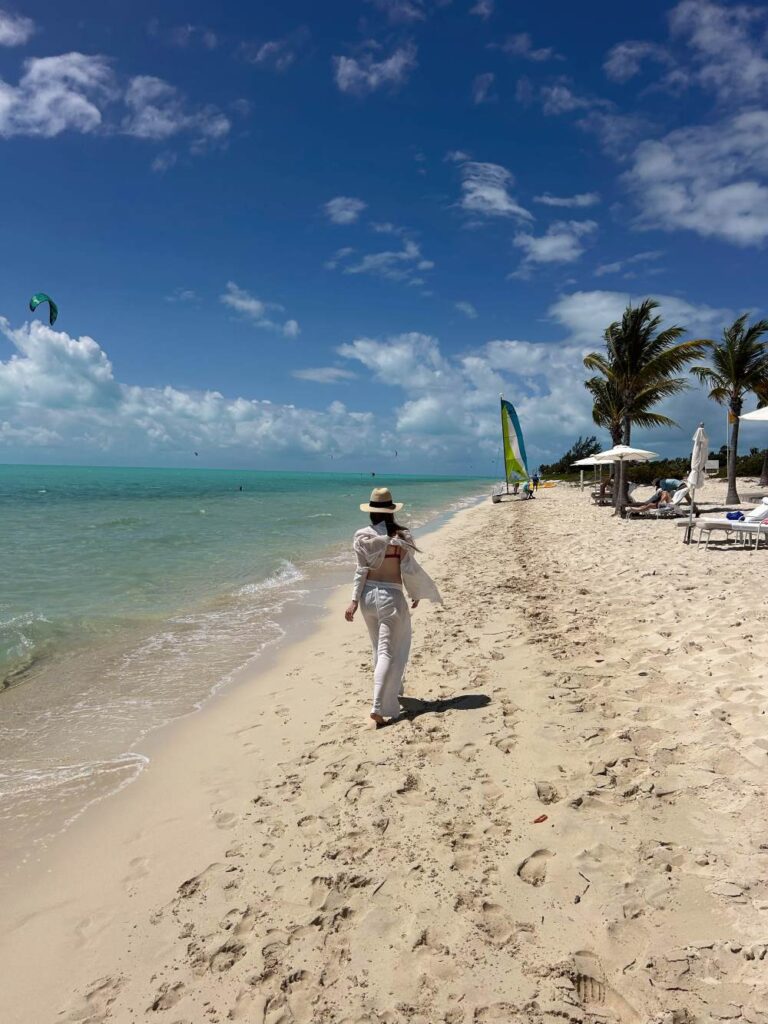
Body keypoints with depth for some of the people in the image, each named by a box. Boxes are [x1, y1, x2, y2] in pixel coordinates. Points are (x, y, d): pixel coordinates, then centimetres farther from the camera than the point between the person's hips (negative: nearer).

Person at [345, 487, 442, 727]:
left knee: (380, 648, 22)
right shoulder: (400, 536, -8)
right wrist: (416, 594, 8)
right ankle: (379, 706, -11)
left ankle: (391, 690, 41)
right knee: (389, 652, -2)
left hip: (368, 595, 5)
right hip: (390, 597, -4)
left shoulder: (362, 536, -1)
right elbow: (409, 569, -6)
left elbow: (361, 570, -2)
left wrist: (354, 600, -2)